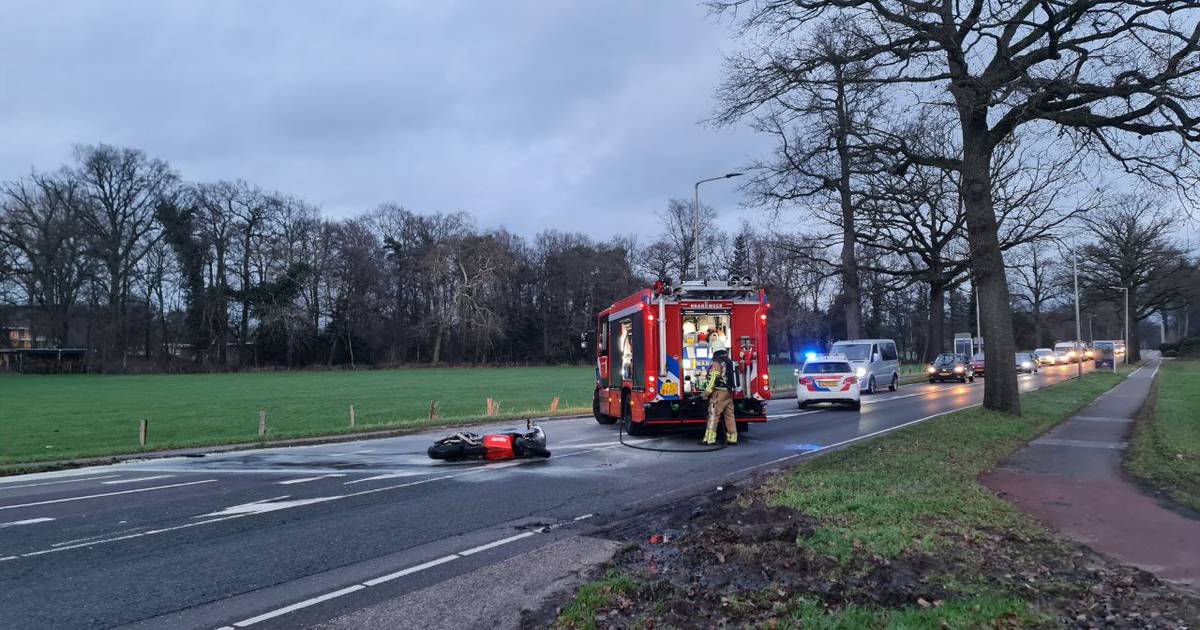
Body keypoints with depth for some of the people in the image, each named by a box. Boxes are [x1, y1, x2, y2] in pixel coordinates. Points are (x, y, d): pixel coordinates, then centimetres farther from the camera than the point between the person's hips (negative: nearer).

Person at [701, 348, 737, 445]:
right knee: (729, 415, 9)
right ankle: (732, 438, 10)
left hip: (719, 393, -8)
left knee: (713, 415, -7)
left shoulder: (717, 363, -10)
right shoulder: (730, 362, 14)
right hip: (729, 393, 8)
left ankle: (709, 439, -9)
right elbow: (732, 377, 17)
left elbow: (713, 379, -16)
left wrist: (707, 392, -10)